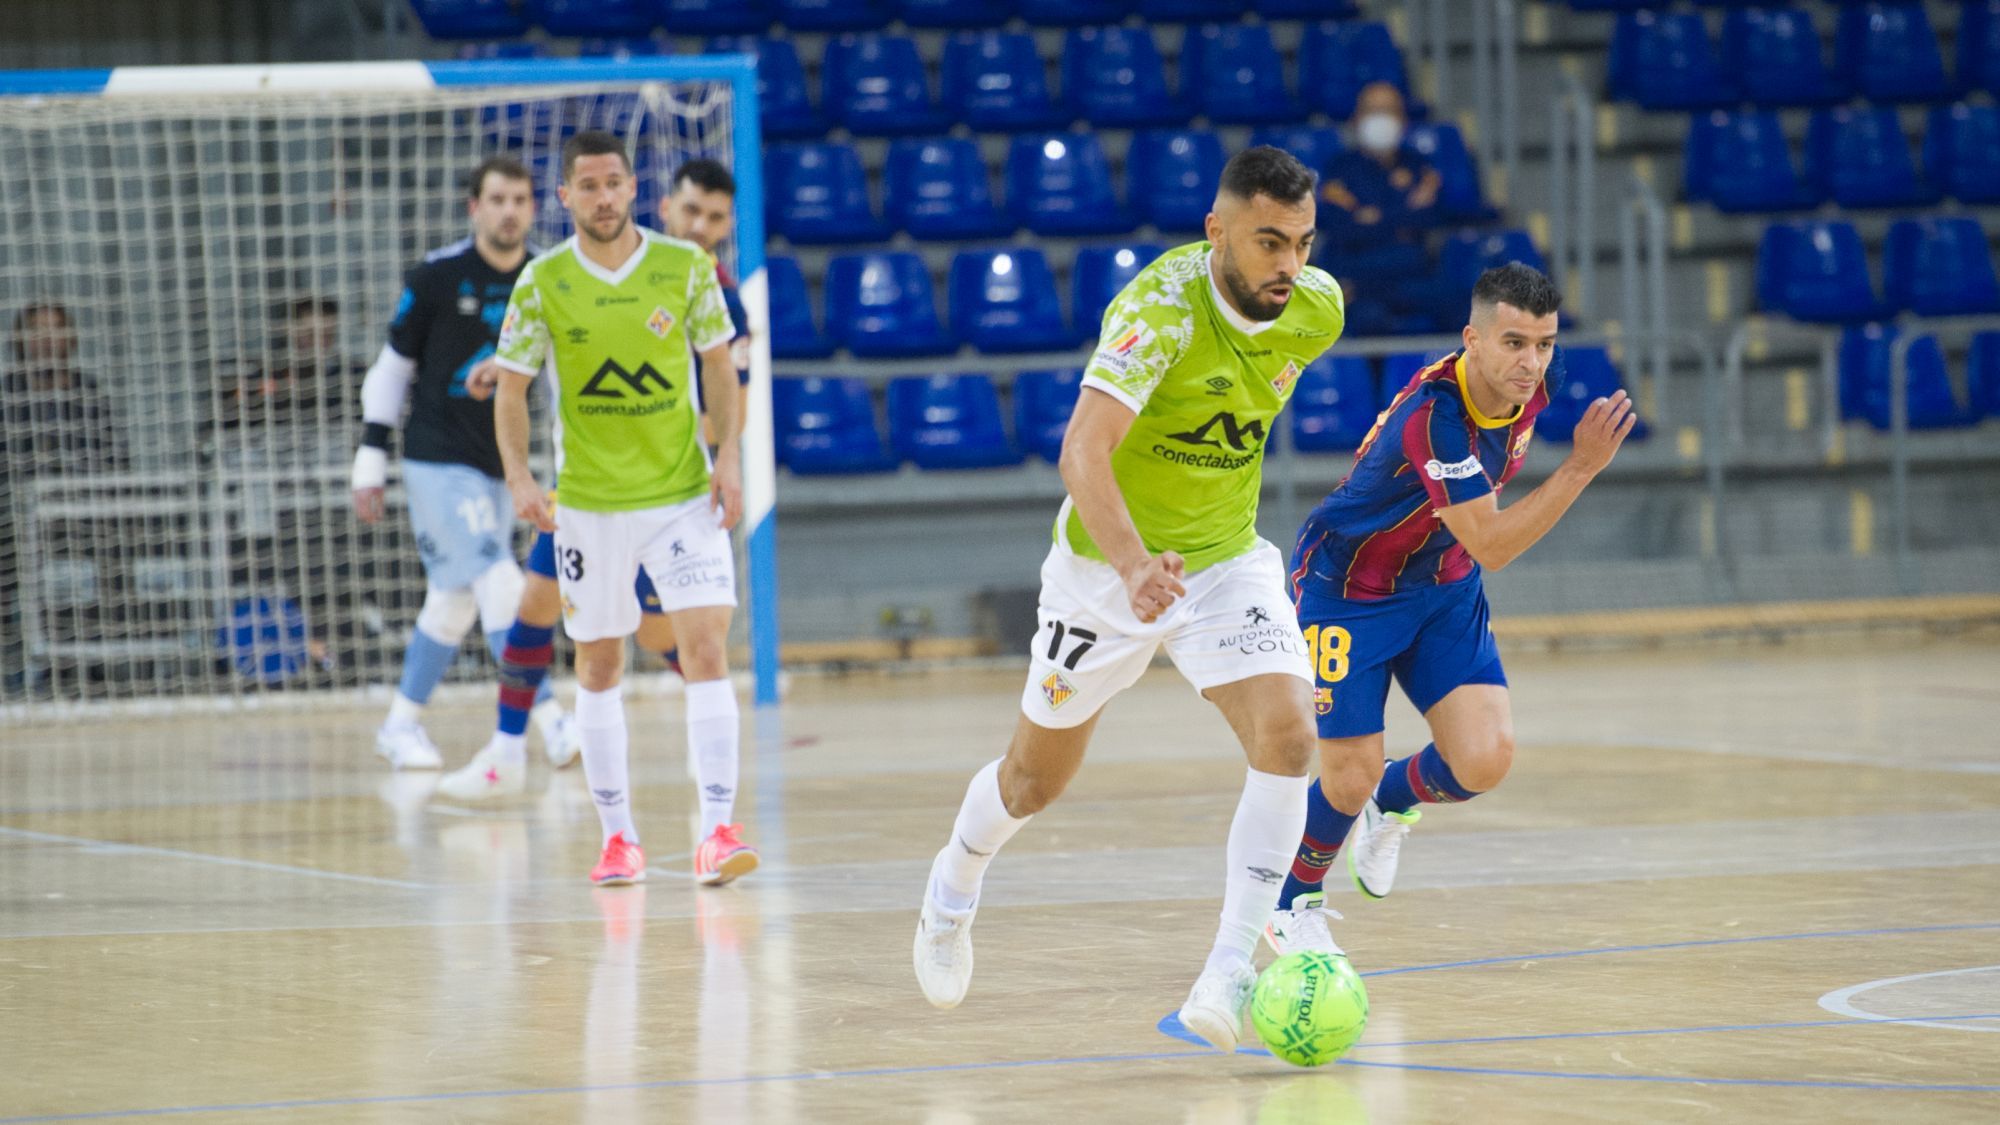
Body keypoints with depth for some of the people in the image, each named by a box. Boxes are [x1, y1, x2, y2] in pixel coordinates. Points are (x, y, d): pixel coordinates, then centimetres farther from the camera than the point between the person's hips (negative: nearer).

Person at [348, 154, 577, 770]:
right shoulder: (437, 277, -9)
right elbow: (393, 367, -2)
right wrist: (371, 461, -2)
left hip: (501, 465, 5)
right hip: (437, 459, -5)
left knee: (454, 600, 12)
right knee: (499, 586, -16)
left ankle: (401, 725, 26)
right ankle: (551, 723, -18)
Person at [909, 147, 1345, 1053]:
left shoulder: (1316, 311, -11)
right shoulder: (1159, 307, -30)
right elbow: (1082, 451, -41)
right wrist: (1133, 564, -56)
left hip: (1226, 561, 4)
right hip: (1107, 566, -3)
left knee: (1288, 737, -22)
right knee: (1036, 780, 14)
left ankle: (1232, 971, -17)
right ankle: (954, 889, 47)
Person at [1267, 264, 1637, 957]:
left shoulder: (1526, 391, -10)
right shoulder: (1435, 413, -35)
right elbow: (1490, 546, -36)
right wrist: (1582, 466, -40)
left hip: (1443, 587, 6)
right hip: (1345, 586, -6)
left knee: (1485, 760, -11)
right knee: (1350, 780, -5)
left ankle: (1391, 802, 24)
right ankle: (1293, 904, 26)